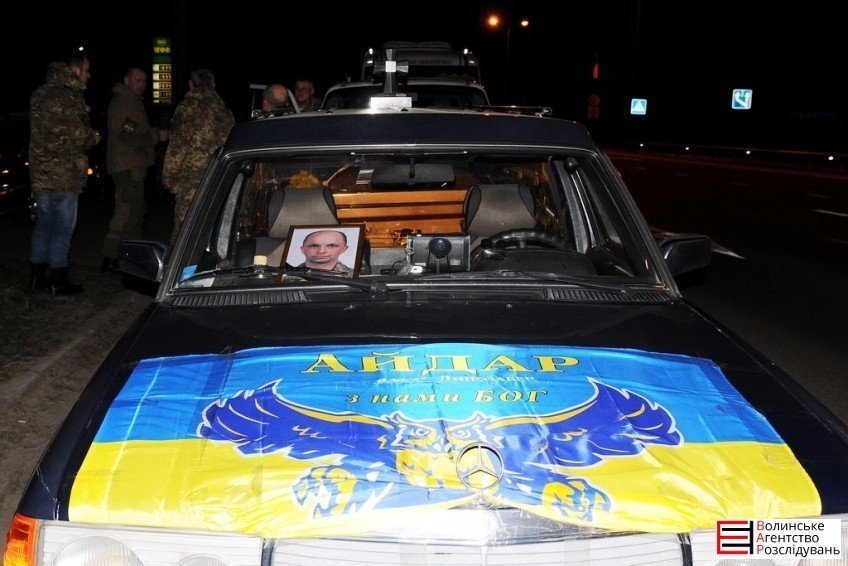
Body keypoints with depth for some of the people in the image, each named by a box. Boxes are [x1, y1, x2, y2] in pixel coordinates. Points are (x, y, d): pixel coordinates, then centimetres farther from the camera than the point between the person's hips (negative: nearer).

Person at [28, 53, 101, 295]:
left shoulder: (40, 94, 13)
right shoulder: (69, 96, -16)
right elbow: (79, 136, -19)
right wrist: (95, 136, 3)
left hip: (40, 172, 8)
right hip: (63, 174, -8)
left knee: (43, 224, 16)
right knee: (62, 228, 0)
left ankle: (38, 276, 22)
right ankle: (58, 281, 6)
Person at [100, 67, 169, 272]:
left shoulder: (132, 101, 20)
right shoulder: (121, 103, -14)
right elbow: (131, 137, -22)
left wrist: (150, 133, 11)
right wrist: (156, 136, -13)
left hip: (133, 165, 11)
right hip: (127, 167, -11)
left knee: (136, 211, 17)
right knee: (127, 211, -13)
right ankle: (110, 259, -12)